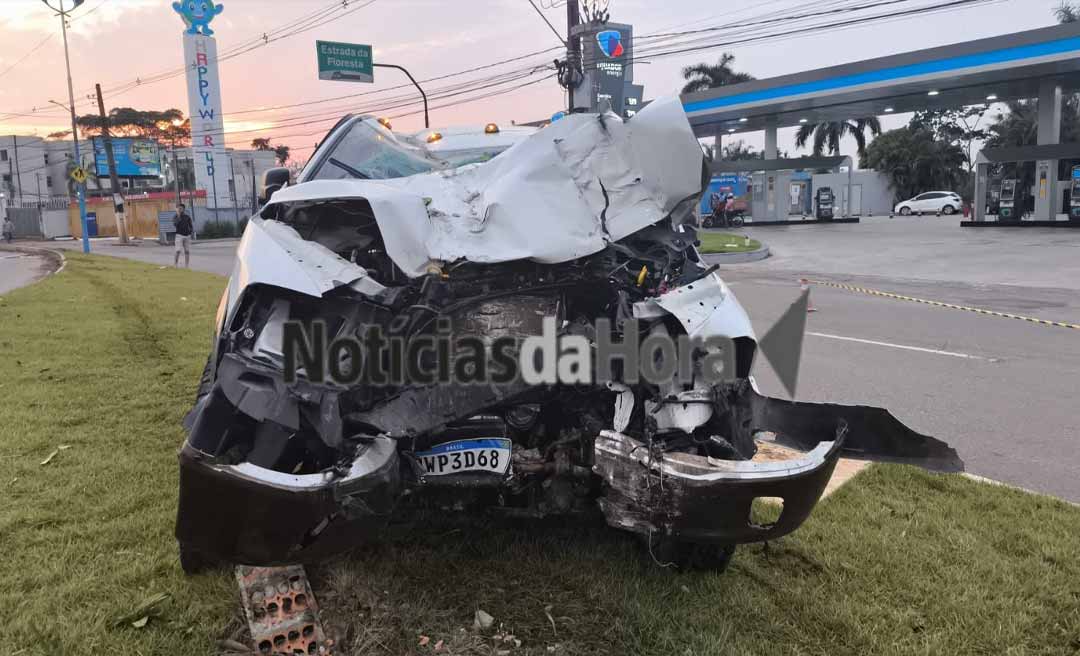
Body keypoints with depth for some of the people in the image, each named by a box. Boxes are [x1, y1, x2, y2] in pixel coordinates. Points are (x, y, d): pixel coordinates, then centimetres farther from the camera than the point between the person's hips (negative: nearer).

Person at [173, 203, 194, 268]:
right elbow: (174, 224, -17)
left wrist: (192, 231, -4)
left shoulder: (187, 216, 6)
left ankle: (187, 266, 11)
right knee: (178, 250, -11)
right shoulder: (176, 216, -1)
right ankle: (175, 264, -5)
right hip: (179, 235, -3)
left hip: (187, 236, 3)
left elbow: (191, 224, 12)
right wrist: (178, 216, -23)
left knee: (187, 251, 5)